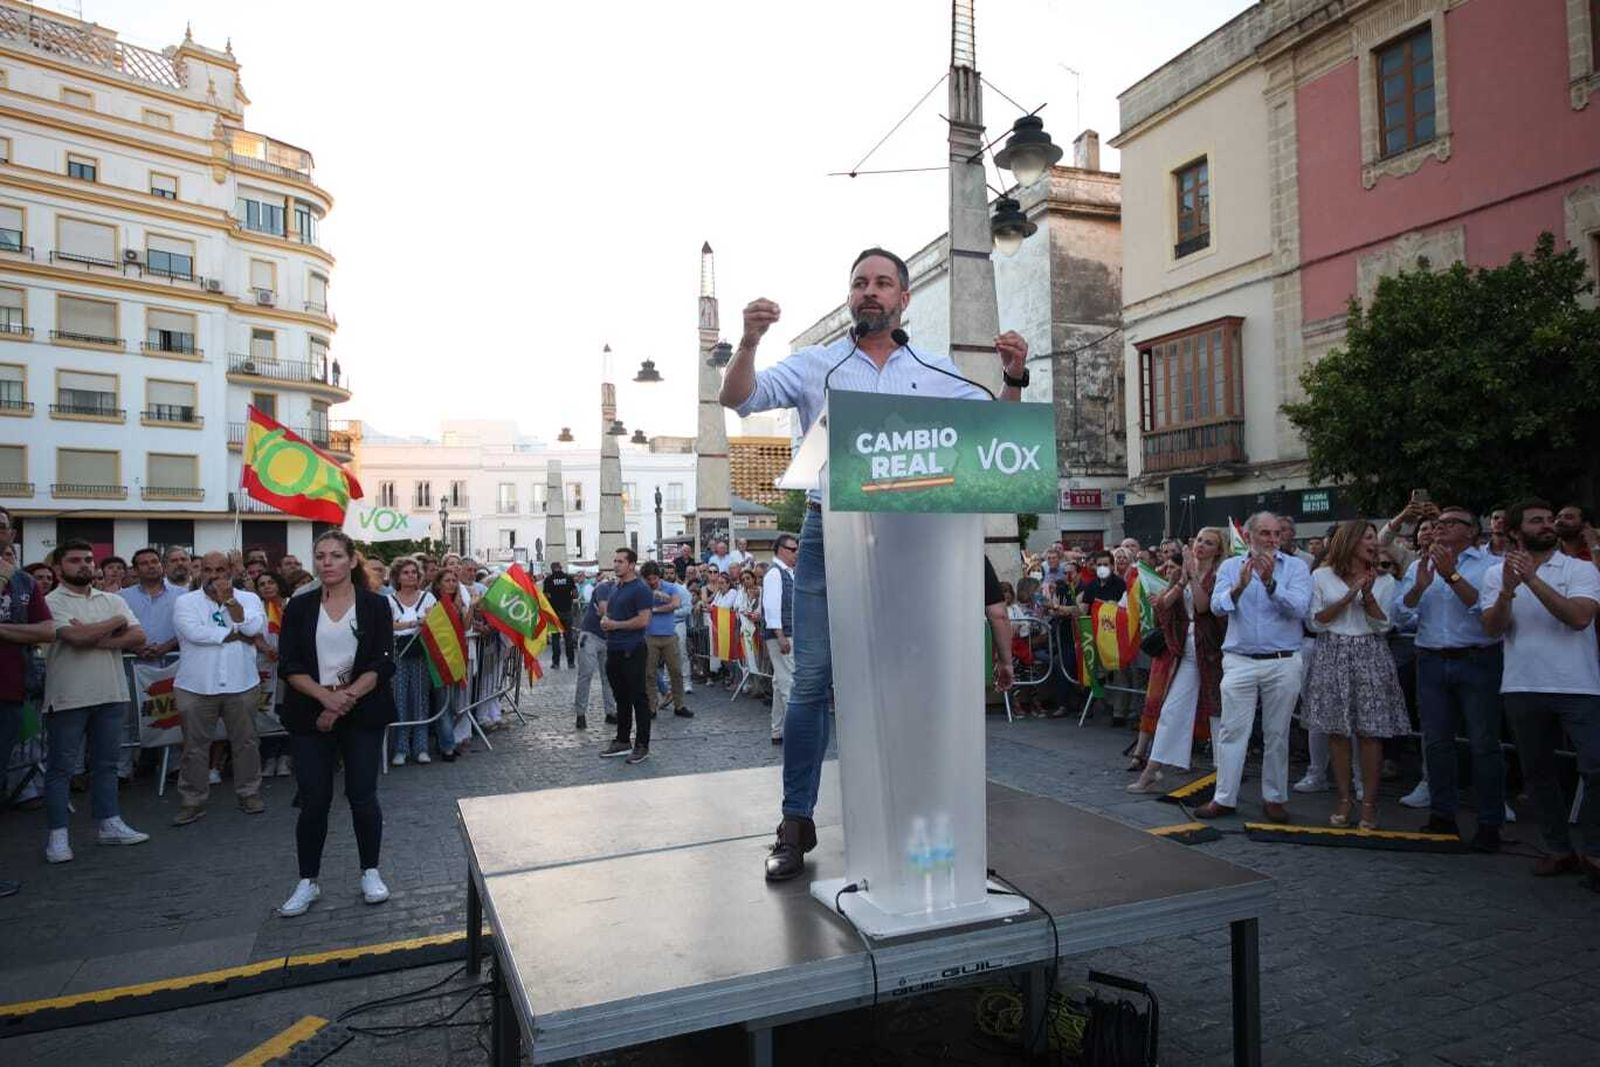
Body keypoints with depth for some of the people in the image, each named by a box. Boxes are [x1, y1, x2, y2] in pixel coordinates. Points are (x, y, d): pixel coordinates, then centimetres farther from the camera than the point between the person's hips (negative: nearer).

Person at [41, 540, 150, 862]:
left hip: (111, 694, 5)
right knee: (60, 767, 3)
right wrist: (116, 623, -6)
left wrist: (95, 639, -14)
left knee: (106, 763, 12)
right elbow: (76, 637, -21)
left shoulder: (113, 600, 10)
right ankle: (58, 835, 10)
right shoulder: (51, 602, -5)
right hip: (68, 698, -5)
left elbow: (138, 637, -1)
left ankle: (109, 824, 21)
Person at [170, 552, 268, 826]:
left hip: (241, 684, 1)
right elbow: (194, 632, -16)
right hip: (196, 686, -1)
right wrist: (237, 635, -11)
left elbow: (255, 627, -13)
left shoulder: (248, 598, 5)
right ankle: (192, 801, 17)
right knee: (194, 746, 6)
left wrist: (229, 599, -13)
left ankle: (249, 793, 22)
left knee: (246, 742, 9)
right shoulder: (185, 602, 2)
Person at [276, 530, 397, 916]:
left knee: (362, 795, 3)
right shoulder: (300, 608, 4)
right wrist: (326, 696, -18)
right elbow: (289, 666, -3)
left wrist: (347, 697, -18)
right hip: (310, 715, 1)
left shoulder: (374, 605, 0)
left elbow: (382, 663, -7)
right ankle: (308, 882, 19)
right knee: (313, 800, 4)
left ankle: (370, 873, 20)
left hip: (362, 714, -1)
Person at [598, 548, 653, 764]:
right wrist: (604, 621, 3)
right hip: (614, 649, 9)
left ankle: (642, 745, 5)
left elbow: (643, 620, -19)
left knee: (638, 698, -1)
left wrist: (615, 625, -12)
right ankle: (622, 741, 25)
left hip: (632, 651, -9)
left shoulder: (640, 590, -11)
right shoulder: (615, 588, 15)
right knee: (621, 697, 15)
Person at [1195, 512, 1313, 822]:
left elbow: (1299, 608, -13)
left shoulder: (1296, 567, 2)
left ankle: (1274, 797, 21)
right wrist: (1240, 586, -24)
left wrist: (1270, 583, -25)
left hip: (1283, 663, -1)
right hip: (1239, 661, 1)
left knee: (1276, 734, 8)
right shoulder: (1231, 566, 6)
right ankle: (1224, 798, 9)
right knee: (1232, 730, 2)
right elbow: (1217, 606, -7)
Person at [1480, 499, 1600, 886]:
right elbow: (1492, 628, -4)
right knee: (1538, 771, 11)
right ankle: (1558, 849, 24)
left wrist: (1533, 579, -21)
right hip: (1523, 687, 3)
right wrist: (1508, 590, -20)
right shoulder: (1496, 574, 7)